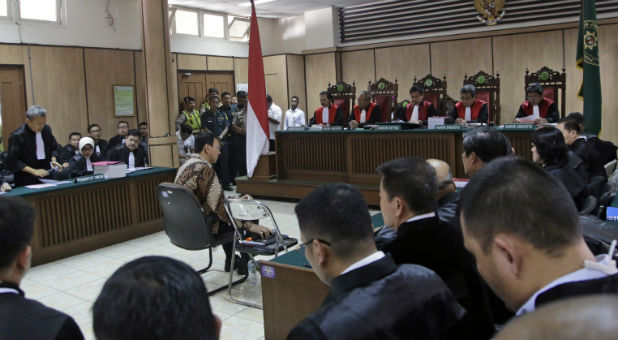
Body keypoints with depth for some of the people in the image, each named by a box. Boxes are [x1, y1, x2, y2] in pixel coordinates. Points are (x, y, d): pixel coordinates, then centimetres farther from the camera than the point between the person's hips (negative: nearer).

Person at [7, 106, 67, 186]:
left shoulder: (46, 129, 0)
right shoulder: (17, 136, -15)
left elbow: (53, 147, 16)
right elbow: (12, 161, -14)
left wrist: (53, 160, -3)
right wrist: (34, 171, -20)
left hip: (47, 173, 5)